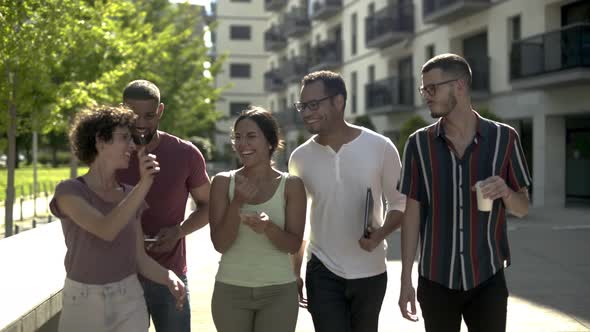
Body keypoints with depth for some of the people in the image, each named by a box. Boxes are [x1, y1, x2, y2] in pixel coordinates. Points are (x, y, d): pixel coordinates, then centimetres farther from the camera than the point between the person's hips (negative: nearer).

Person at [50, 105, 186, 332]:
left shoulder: (129, 196, 4)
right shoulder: (68, 191, -11)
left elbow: (140, 259, 4)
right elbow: (106, 230, -27)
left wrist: (169, 278, -16)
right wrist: (144, 185, -36)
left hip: (129, 305, 4)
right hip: (83, 305, -3)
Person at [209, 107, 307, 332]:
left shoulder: (291, 185, -3)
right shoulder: (223, 182, -1)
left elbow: (294, 245, -6)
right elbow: (220, 244, -6)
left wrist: (268, 227, -24)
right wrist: (237, 203, -19)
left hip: (278, 291, -1)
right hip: (230, 290, 1)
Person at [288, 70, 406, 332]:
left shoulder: (380, 147, -10)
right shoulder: (300, 157, -3)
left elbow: (400, 201, 0)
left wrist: (381, 233, -20)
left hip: (370, 272, 0)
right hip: (322, 272, 0)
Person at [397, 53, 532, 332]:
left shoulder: (504, 138, -3)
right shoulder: (419, 144, -2)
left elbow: (522, 208, 4)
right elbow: (412, 213, 1)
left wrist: (505, 192, -19)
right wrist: (406, 279, -1)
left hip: (488, 280, 0)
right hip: (436, 281, 1)